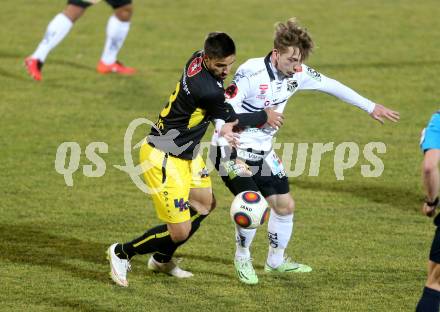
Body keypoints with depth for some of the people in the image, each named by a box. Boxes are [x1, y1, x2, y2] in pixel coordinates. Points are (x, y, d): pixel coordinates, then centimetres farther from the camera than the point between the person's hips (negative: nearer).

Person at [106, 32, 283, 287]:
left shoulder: (199, 59, -5)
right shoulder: (207, 90, -31)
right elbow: (232, 120, -10)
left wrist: (224, 125, -6)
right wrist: (266, 117, 5)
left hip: (186, 153, 11)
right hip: (163, 158, -11)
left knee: (205, 205, 27)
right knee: (180, 231, -10)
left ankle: (162, 259, 41)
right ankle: (122, 254, 13)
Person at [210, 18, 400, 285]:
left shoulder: (297, 73, -5)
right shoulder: (251, 74, -26)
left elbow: (332, 86, 10)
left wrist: (371, 107, 17)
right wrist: (228, 157, -35)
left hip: (264, 150, 7)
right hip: (235, 150, -7)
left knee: (285, 205, 8)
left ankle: (276, 261, 30)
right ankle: (243, 259, 7)